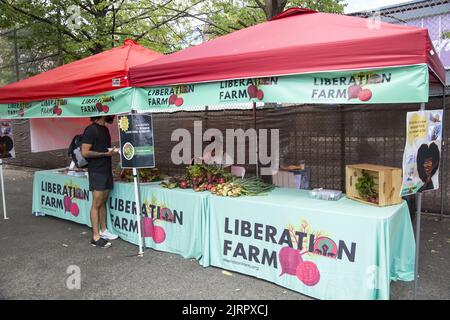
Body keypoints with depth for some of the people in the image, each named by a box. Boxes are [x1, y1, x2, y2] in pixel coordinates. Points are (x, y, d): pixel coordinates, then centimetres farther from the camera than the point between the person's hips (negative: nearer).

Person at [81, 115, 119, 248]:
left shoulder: (105, 129, 15)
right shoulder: (91, 130, -12)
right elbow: (85, 152, -17)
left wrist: (113, 151, 6)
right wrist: (105, 153, -18)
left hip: (107, 170, 8)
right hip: (96, 171, -8)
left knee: (103, 202, 14)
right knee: (96, 204, -5)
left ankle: (103, 231, 23)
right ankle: (95, 237, 1)